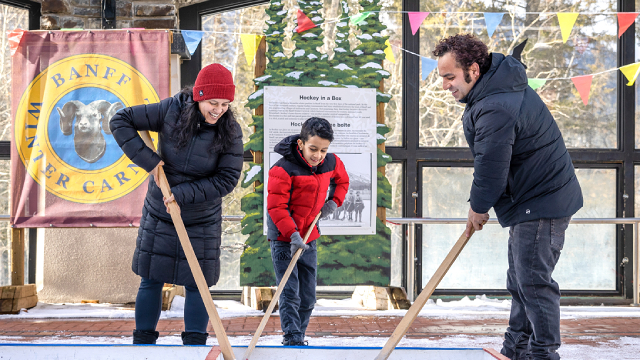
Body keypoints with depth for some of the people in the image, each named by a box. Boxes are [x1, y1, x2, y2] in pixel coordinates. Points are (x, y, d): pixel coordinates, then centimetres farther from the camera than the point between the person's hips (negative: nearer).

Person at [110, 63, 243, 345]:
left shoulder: (230, 132, -14)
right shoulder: (171, 111, -14)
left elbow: (227, 179, -16)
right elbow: (120, 121, -11)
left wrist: (183, 194, -22)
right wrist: (148, 160, -19)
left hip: (202, 221, 0)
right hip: (158, 216, 1)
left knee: (196, 283, 3)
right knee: (151, 280, 7)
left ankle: (194, 344, 14)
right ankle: (142, 340, 18)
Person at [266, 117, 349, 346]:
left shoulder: (331, 163, -1)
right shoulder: (283, 169, -20)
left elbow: (342, 180, 22)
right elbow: (276, 207, -20)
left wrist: (334, 201, 5)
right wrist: (292, 234, -28)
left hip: (309, 237, 6)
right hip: (283, 237, -6)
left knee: (308, 296, 10)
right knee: (290, 293, -12)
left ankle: (298, 337, 22)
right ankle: (292, 338, -9)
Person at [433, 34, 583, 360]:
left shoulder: (495, 110, -27)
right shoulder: (500, 84, 9)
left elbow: (491, 168, -23)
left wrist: (478, 207, -5)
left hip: (541, 204, -11)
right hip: (532, 199, 11)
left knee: (533, 281, -7)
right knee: (519, 281, 17)